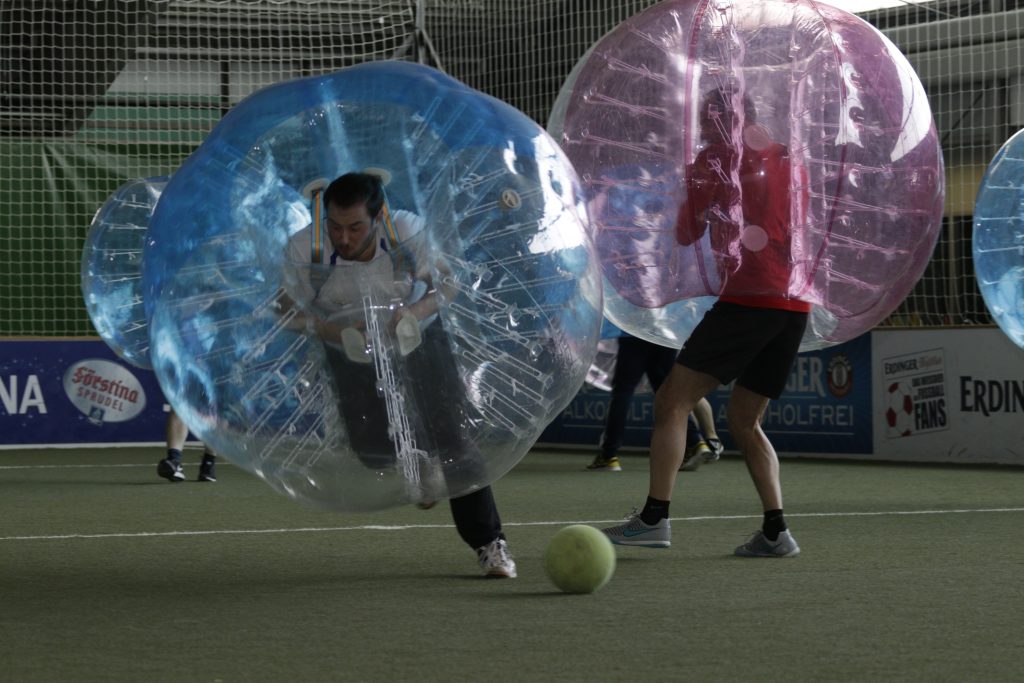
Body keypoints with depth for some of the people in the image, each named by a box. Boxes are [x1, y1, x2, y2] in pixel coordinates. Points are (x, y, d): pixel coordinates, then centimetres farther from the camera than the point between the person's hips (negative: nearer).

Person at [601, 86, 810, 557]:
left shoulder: (716, 161, -1)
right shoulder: (791, 162, 17)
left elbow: (686, 234, 3)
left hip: (747, 301, -7)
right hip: (795, 305, 7)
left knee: (673, 400, -2)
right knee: (744, 419, 15)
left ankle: (655, 518, -11)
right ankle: (775, 531, 4)